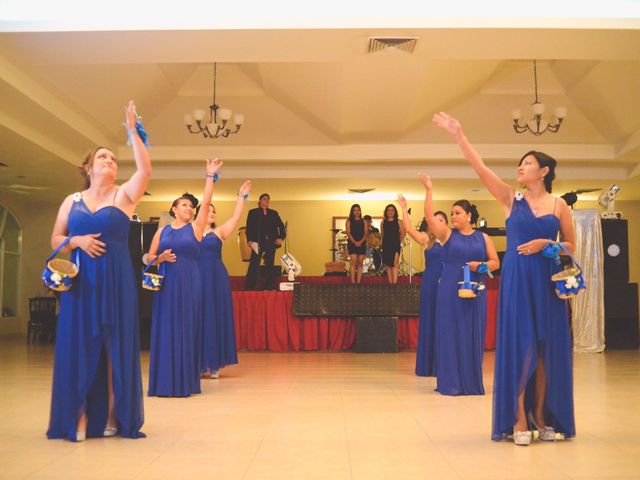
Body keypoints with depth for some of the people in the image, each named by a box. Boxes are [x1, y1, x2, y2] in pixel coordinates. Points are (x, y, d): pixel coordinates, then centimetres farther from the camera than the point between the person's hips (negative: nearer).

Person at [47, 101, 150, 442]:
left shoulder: (124, 195, 3)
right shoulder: (72, 201, 10)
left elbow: (145, 170, -14)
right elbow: (55, 239, 11)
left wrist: (133, 131, -14)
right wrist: (76, 241, -9)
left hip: (116, 281, -1)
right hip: (80, 282, 2)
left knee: (115, 345, 1)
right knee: (79, 345, 1)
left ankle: (111, 415, 8)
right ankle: (79, 417, 6)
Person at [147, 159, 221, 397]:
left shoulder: (195, 227, 7)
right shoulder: (162, 231, 10)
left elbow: (206, 201, 0)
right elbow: (149, 257, 11)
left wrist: (210, 176, -3)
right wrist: (161, 258, -9)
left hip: (189, 284, -1)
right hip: (166, 285, 1)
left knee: (187, 330, 0)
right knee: (165, 329, 0)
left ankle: (185, 381, 5)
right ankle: (165, 382, 6)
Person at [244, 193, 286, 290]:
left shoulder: (274, 213, 20)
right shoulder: (253, 212, 11)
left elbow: (281, 226, 16)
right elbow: (249, 227, 2)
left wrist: (281, 237, -1)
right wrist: (249, 240, -12)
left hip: (271, 242, 3)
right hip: (258, 242, -3)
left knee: (270, 265, 3)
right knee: (254, 265, -9)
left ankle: (268, 287, 7)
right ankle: (249, 288, -8)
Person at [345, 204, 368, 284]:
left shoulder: (363, 221, 12)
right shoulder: (349, 221, 6)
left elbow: (366, 233, 3)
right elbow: (348, 233, -3)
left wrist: (360, 242, -13)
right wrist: (355, 242, -17)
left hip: (362, 244, 3)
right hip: (352, 243, -3)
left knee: (360, 263, 1)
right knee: (354, 262, -12)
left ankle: (358, 282, 2)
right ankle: (353, 282, -13)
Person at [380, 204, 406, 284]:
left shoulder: (398, 222, 0)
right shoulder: (383, 222, 7)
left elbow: (402, 233, 3)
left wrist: (399, 242, 1)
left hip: (395, 245, -3)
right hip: (386, 245, 3)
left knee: (395, 264, -11)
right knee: (388, 265, 6)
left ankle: (394, 283, -17)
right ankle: (390, 283, 12)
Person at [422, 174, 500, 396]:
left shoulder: (483, 238, 9)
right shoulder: (447, 234, 5)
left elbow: (496, 262, 9)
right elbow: (429, 217, -8)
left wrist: (481, 266, -11)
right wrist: (429, 190, -11)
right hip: (449, 292, -1)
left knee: (472, 335, 4)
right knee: (449, 334, -1)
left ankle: (472, 382, 14)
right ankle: (451, 382, 5)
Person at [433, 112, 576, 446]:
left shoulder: (559, 205, 5)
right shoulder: (511, 199, 4)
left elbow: (571, 245, 8)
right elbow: (480, 168, -3)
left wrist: (544, 244, -11)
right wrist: (458, 134, -9)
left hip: (547, 282, 1)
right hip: (516, 281, -1)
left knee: (548, 349, 4)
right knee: (518, 347, -2)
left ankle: (541, 416, 15)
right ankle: (519, 420, 3)